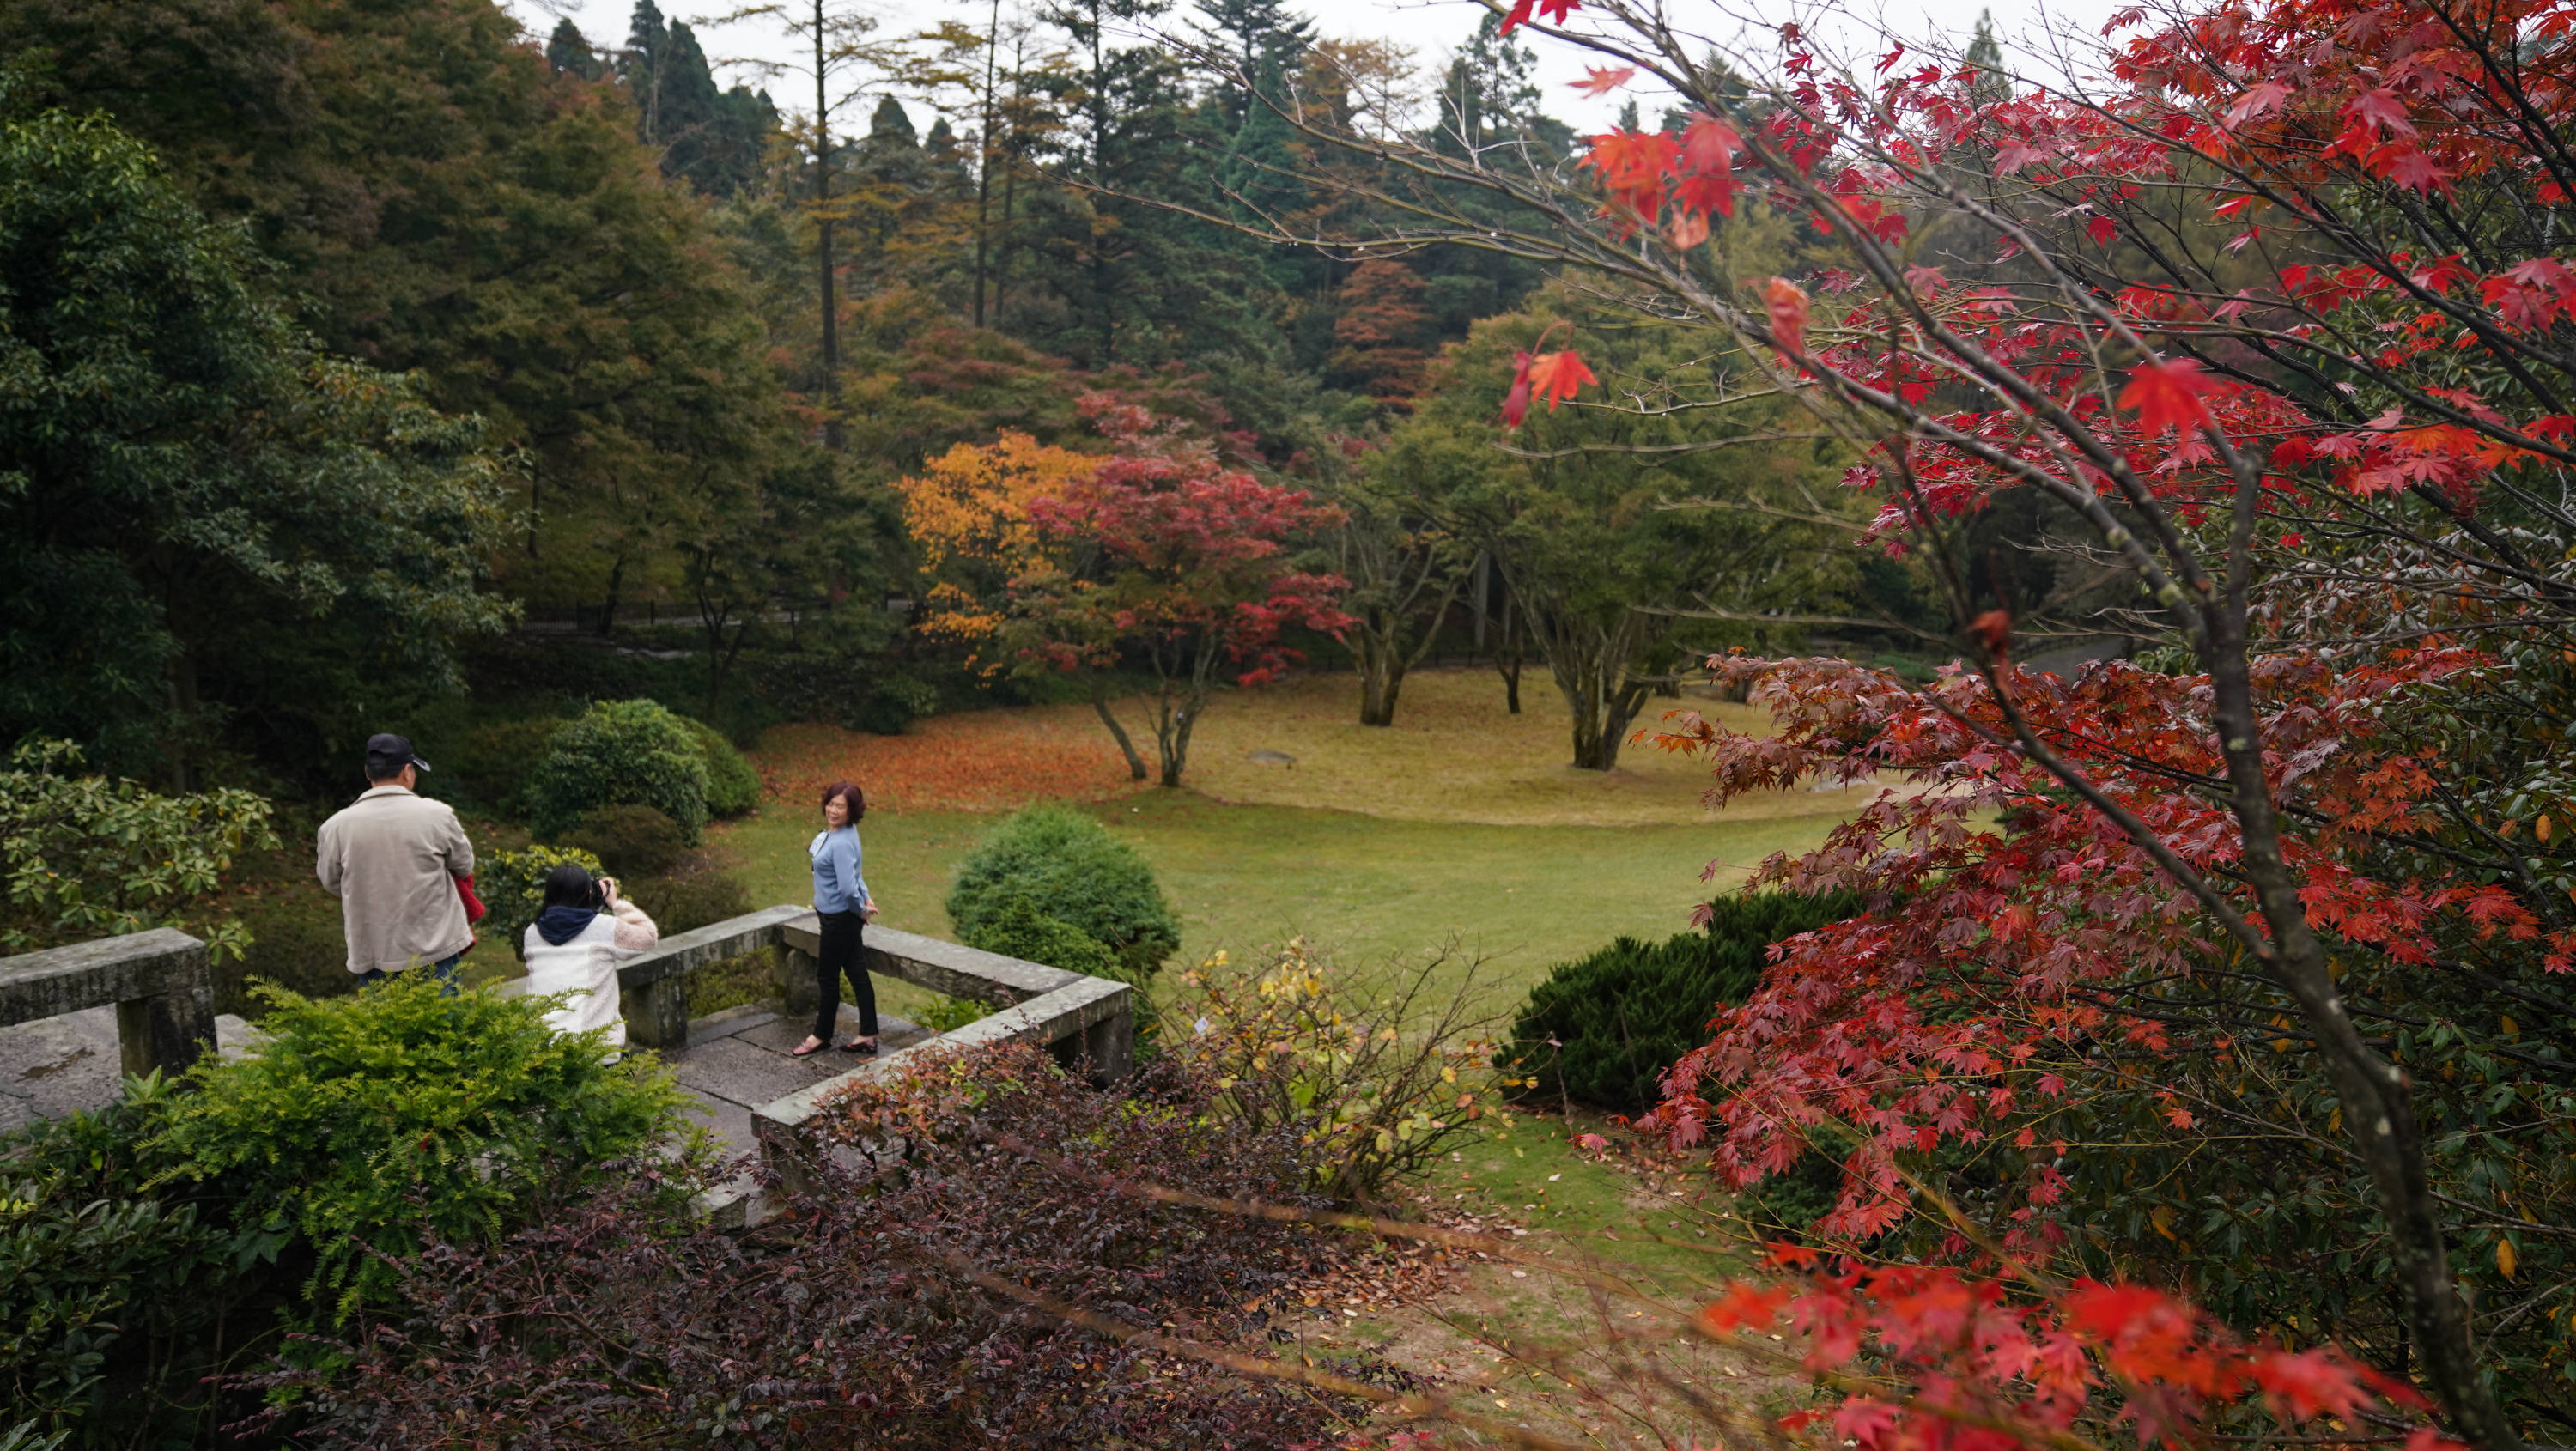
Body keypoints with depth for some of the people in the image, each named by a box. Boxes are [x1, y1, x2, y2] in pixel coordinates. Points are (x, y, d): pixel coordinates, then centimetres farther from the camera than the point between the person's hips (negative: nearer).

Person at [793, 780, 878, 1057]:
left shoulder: (842, 843, -26)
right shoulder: (835, 834, 4)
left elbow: (848, 887, -29)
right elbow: (854, 875, 17)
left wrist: (861, 909, -13)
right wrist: (866, 898, 10)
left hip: (839, 918, -10)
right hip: (840, 916, 10)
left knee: (828, 975, 8)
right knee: (856, 972, 13)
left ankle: (821, 1035, 26)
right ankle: (868, 1036, 21)